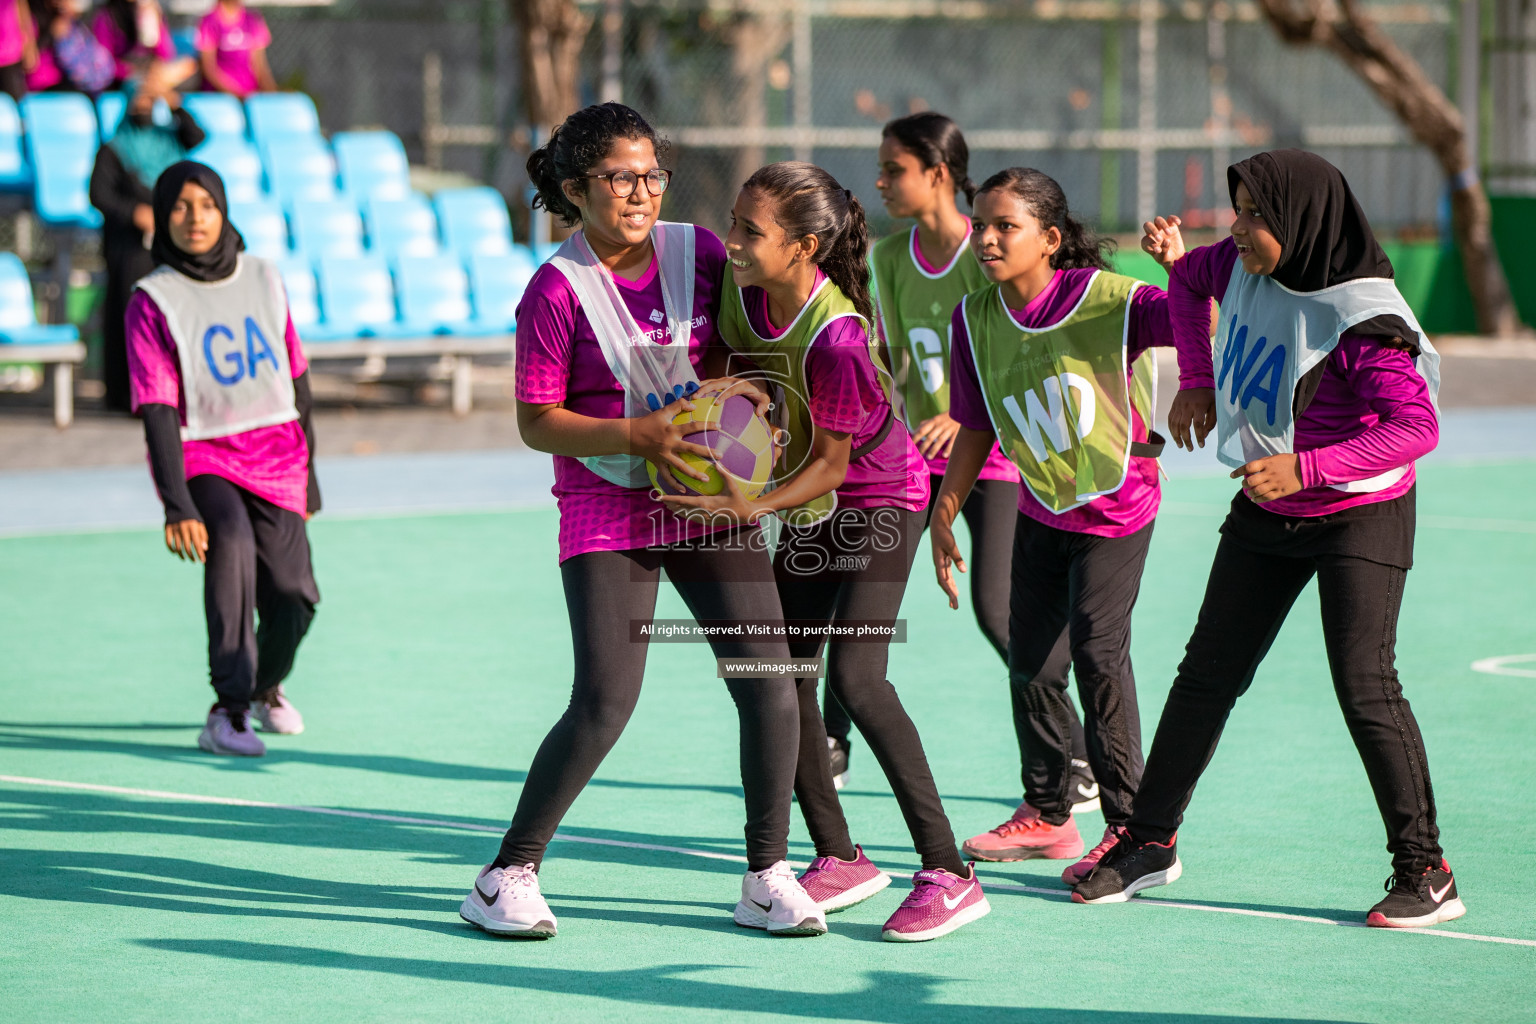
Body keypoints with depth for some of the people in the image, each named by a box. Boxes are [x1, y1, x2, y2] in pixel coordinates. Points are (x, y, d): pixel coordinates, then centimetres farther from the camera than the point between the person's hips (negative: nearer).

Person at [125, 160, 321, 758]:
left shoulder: (263, 279, 7)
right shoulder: (153, 303, -6)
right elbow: (158, 413, -13)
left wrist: (308, 473, 16)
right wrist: (177, 506, -23)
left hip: (275, 456, 4)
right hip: (201, 457, -4)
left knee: (293, 598, -6)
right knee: (230, 538, -33)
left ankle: (266, 688, 30)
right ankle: (228, 713, -32)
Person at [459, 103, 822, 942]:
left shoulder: (699, 251, 1)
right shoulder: (557, 291, -11)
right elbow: (537, 422, -10)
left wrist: (728, 383, -7)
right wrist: (636, 437, -22)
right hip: (606, 510, -4)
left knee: (770, 686, -3)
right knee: (604, 704, -12)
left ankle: (767, 879, 11)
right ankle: (509, 874, 5)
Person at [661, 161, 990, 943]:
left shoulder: (835, 337, -33)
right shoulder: (743, 290, -13)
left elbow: (831, 465, -24)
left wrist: (756, 506, -35)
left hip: (878, 500, -8)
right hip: (809, 507, 8)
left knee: (855, 676, -20)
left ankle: (949, 873, -15)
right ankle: (839, 859, 19)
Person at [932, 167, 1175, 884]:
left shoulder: (1107, 299, -21)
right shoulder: (976, 319, -5)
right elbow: (976, 430, 7)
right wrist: (944, 515, 6)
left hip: (1117, 506, -6)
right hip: (1041, 507, 6)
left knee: (1096, 650, -17)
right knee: (1030, 661, 10)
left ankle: (1129, 826, -5)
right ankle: (1046, 816, 29)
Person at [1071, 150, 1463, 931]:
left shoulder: (1360, 320, -26)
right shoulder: (1244, 266, -5)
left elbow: (1416, 426, -32)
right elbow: (1189, 280, 18)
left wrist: (1304, 468, -38)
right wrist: (1195, 382, 8)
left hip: (1358, 515, -7)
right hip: (1265, 513, 7)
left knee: (1365, 687, -13)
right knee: (1207, 673, 11)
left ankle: (1425, 872, -4)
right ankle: (1150, 840, 23)